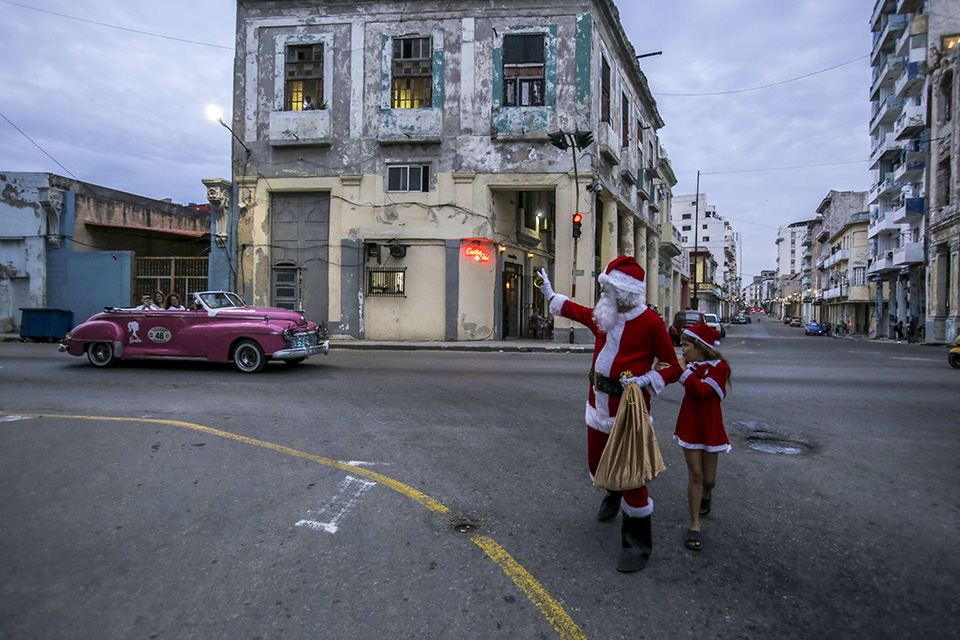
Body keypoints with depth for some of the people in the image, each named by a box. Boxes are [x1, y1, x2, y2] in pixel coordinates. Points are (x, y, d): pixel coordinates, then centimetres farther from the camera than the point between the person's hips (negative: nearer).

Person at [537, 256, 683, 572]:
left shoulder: (651, 322, -14)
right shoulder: (601, 317, 4)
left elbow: (673, 368, -9)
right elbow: (573, 309, 26)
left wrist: (643, 380, -24)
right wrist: (550, 294, 34)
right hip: (598, 406, 7)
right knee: (597, 465, 21)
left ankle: (637, 543, 13)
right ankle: (613, 494, 55)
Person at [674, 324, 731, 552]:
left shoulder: (719, 367, -12)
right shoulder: (690, 365, 2)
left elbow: (703, 390, -26)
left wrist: (684, 371, -24)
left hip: (710, 428, -2)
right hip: (689, 427, 2)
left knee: (708, 479, 9)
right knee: (695, 475, -1)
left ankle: (706, 495, 46)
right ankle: (694, 524, 8)